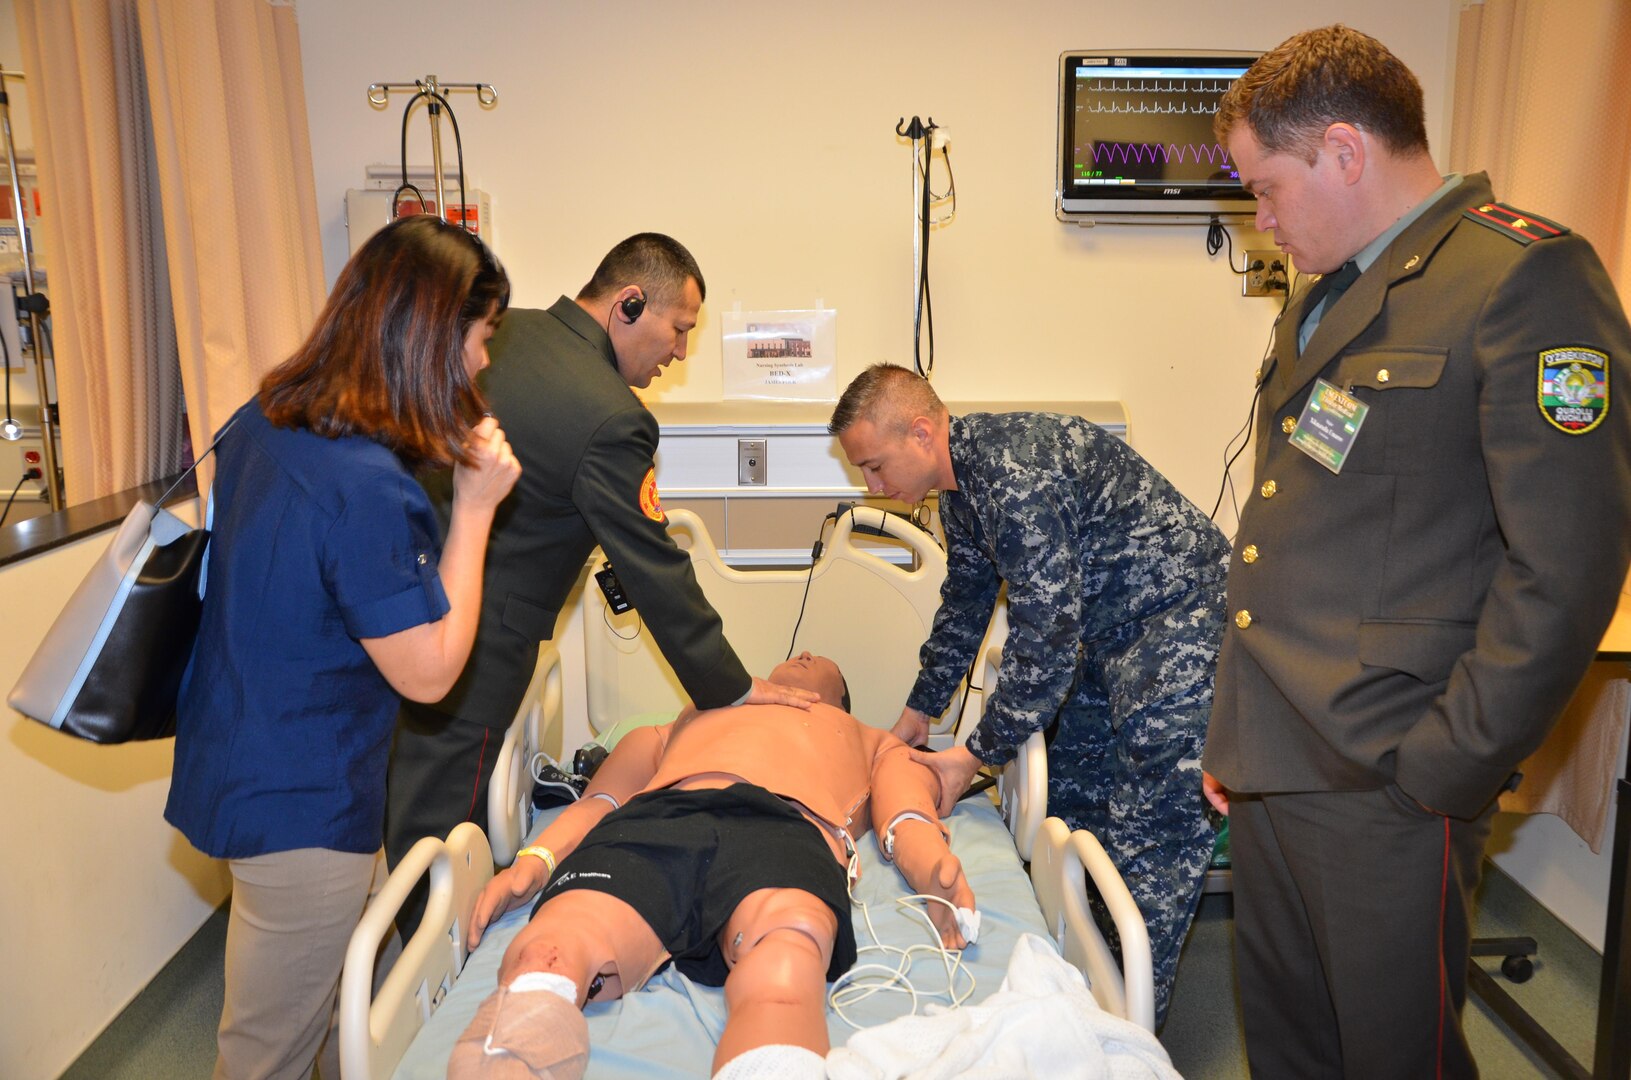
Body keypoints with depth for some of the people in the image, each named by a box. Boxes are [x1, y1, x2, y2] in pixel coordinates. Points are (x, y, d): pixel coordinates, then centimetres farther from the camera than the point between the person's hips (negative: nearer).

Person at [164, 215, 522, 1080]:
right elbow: (429, 673, -21)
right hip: (299, 805, -9)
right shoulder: (366, 487, -29)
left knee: (344, 1001, 27)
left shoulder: (264, 421, 0)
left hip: (235, 767, 9)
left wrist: (435, 463, 9)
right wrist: (474, 506, -18)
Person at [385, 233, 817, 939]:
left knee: (414, 808, 22)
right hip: (472, 652, -9)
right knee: (441, 832, 6)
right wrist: (733, 690, -6)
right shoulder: (611, 417, -22)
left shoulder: (498, 332, 4)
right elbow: (656, 575, -17)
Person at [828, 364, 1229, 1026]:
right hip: (1100, 630, 10)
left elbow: (1045, 639, -27)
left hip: (1176, 621, -10)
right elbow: (965, 602, 17)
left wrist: (976, 756, -16)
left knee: (1148, 835, -7)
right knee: (1061, 803, 15)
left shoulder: (1018, 475, -29)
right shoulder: (963, 483, 3)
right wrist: (919, 711, 22)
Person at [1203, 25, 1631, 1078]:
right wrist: (1241, 729, 15)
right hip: (1277, 764, 8)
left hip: (1385, 789, -8)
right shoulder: (1325, 294, 15)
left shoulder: (1524, 279, -13)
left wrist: (1440, 773, -16)